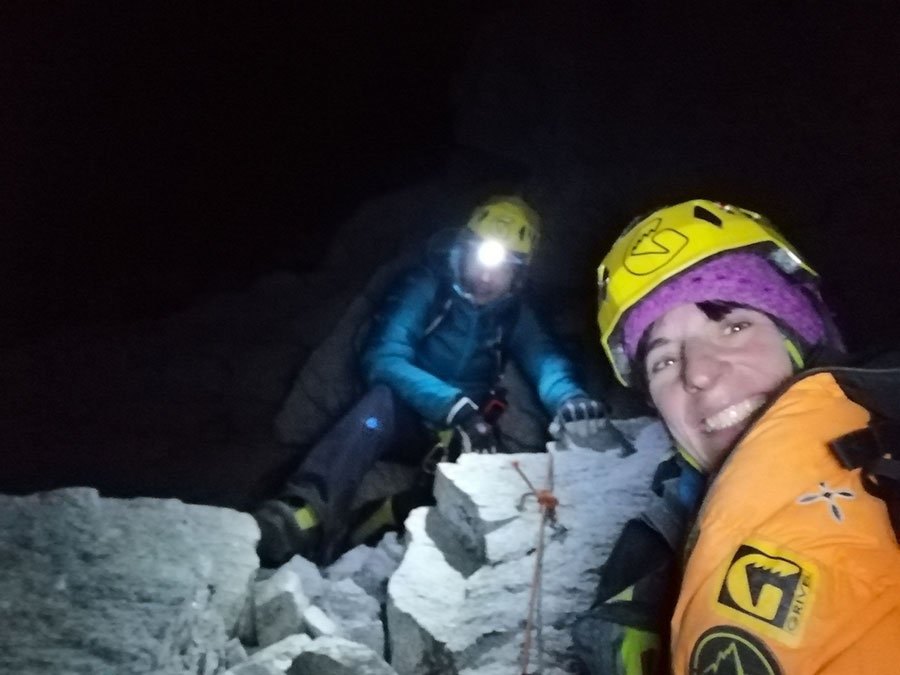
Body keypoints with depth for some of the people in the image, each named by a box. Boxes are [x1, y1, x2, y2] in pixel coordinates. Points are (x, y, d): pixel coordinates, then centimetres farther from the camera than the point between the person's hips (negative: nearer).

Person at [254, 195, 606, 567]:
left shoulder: (514, 312, 3)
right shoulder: (426, 286, -10)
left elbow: (544, 358, -13)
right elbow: (383, 359, -24)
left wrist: (568, 397, -39)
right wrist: (455, 406, -39)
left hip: (463, 433, 5)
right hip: (406, 419, -4)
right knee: (384, 398, -38)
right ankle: (308, 512, -59)